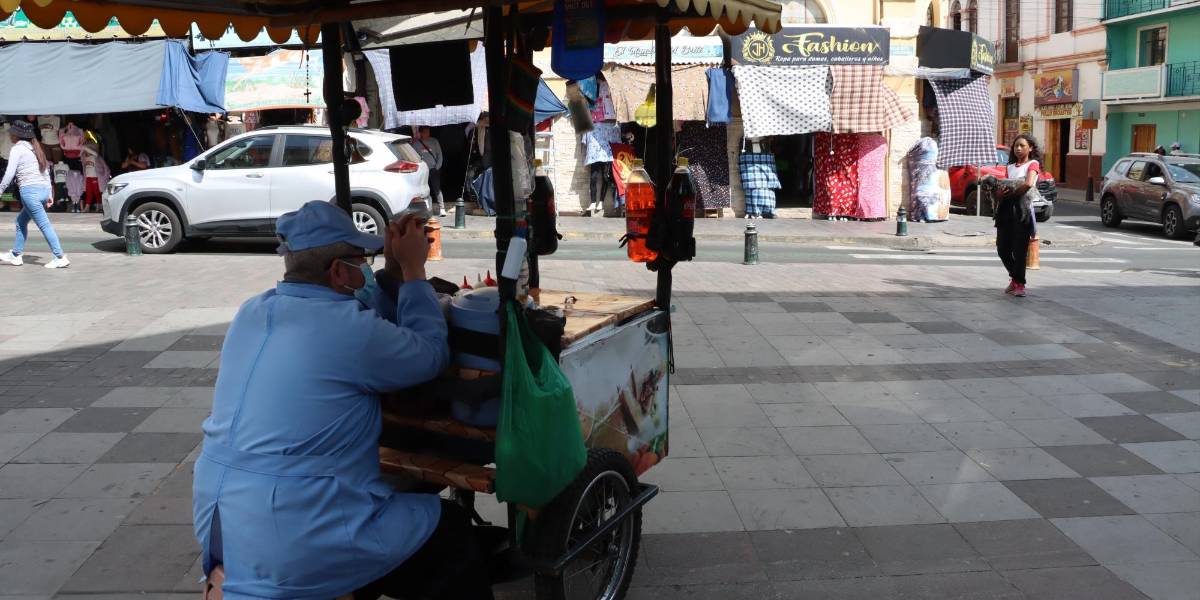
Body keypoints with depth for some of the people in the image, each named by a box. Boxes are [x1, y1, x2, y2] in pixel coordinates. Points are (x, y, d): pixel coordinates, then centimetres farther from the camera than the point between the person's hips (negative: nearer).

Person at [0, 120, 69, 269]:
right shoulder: (34, 148, 19)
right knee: (21, 221, 20)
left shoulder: (17, 149, -4)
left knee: (44, 224, -9)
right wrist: (49, 194, 19)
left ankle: (60, 258, -12)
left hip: (30, 190, -8)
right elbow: (46, 171, 18)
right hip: (43, 189, 8)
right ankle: (15, 255, 26)